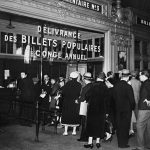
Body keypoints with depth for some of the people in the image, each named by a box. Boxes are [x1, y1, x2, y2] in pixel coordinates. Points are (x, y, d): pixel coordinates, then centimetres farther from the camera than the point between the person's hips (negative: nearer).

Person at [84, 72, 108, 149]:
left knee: (91, 124, 6)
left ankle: (90, 142, 8)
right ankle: (97, 141, 18)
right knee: (100, 125, 12)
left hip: (92, 108, -3)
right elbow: (106, 98, 0)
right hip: (102, 109, 3)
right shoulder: (105, 87, -4)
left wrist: (88, 101, 10)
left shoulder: (93, 86, -13)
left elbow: (87, 95, -10)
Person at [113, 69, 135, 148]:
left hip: (117, 109, 5)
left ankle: (120, 142, 24)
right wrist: (132, 107, 3)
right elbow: (132, 99, -13)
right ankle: (123, 143, 14)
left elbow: (113, 97, 5)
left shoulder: (116, 85, -2)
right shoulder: (128, 86, -17)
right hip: (126, 109, -5)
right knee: (125, 126, 7)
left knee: (118, 126, 13)